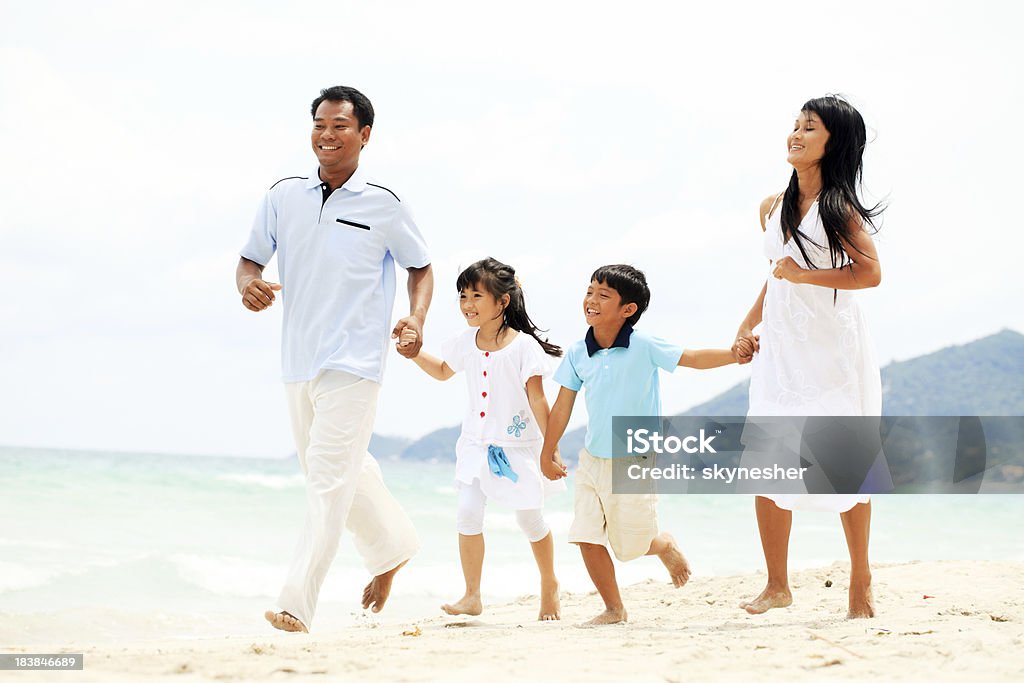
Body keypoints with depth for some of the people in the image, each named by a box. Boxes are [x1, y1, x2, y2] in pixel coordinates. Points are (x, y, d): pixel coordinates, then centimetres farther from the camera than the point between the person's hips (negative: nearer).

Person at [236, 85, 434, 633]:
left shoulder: (384, 205, -3)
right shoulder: (283, 196, 5)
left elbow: (421, 267, 9)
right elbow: (251, 259, 10)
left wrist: (416, 318, -9)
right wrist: (248, 284, -14)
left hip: (354, 362, -5)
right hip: (297, 360, 5)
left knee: (329, 476, -13)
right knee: (343, 469, 18)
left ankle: (297, 606, -17)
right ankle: (392, 546, 42)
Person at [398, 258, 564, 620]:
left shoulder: (523, 346, -15)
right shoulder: (465, 343, 0)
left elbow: (537, 400, -13)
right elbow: (443, 371, 21)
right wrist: (415, 352, 4)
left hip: (517, 447, -4)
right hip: (476, 444, 4)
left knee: (530, 519, 8)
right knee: (468, 512, -9)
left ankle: (550, 587, 30)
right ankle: (472, 596, 0)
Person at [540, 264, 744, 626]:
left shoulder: (643, 346, -13)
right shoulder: (578, 353, -1)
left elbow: (694, 358, -14)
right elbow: (563, 406, 7)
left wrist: (736, 353, -28)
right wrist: (548, 452, 12)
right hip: (592, 460, 4)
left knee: (630, 548, 1)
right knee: (587, 538, -3)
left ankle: (665, 546, 36)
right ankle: (614, 609, 13)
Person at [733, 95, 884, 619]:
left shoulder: (839, 207, -5)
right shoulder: (772, 208, 13)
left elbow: (870, 273, -15)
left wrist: (804, 276, -16)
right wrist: (746, 326, 15)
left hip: (831, 346, -5)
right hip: (779, 346, 5)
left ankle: (860, 580, 11)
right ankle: (777, 585, 6)